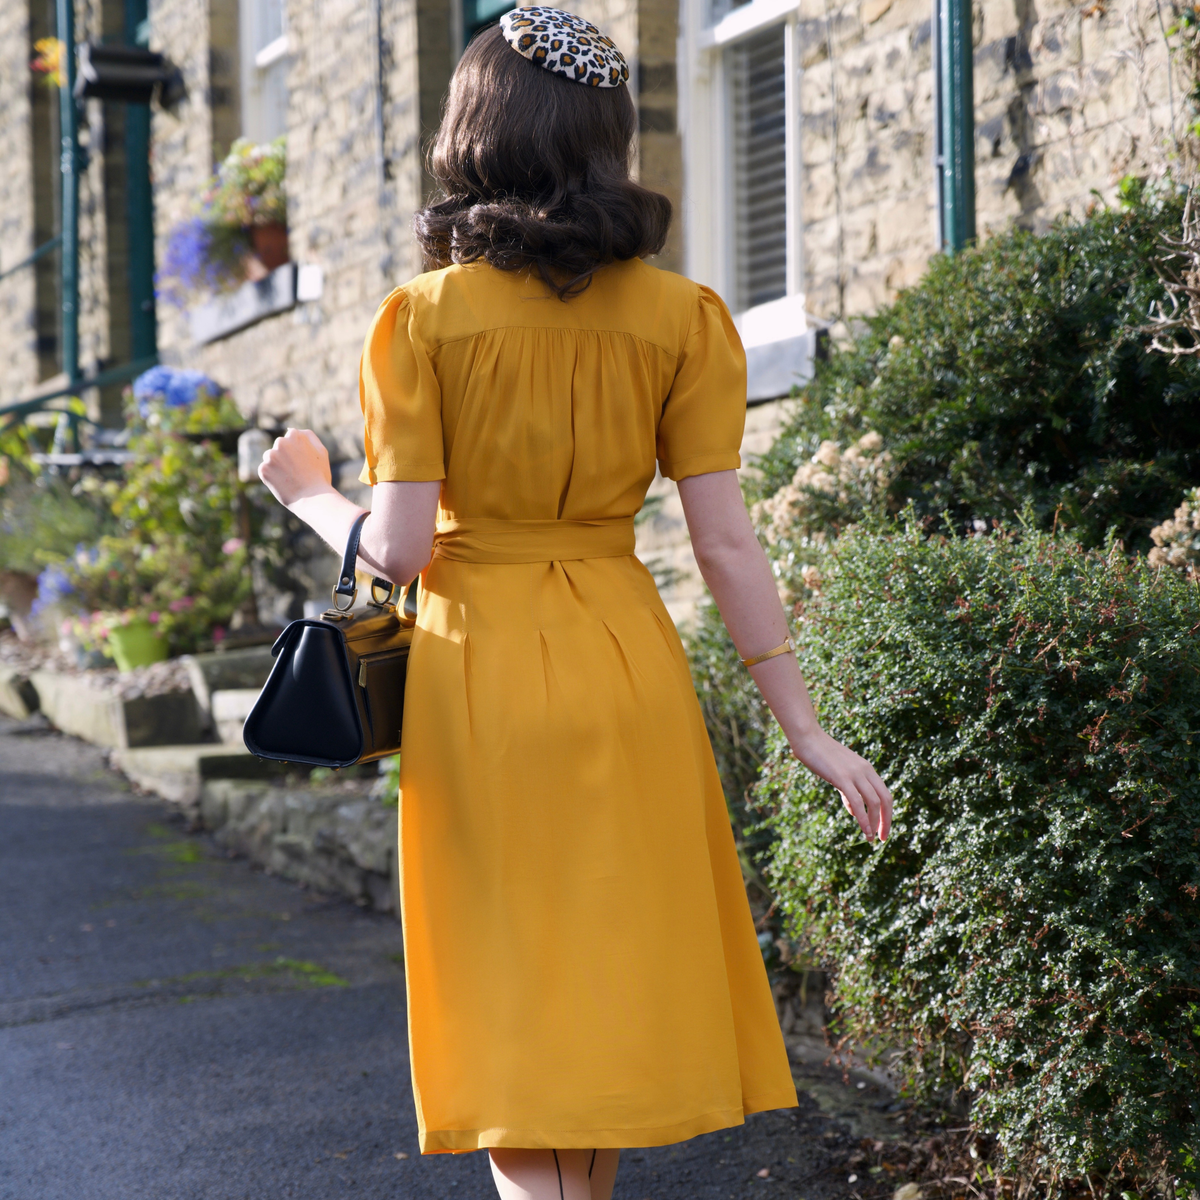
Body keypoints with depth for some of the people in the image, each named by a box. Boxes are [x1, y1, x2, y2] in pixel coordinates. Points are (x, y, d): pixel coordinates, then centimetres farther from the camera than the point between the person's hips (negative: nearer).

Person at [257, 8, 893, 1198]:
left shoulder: (420, 317, -6)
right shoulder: (680, 315, -2)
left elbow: (397, 549, -9)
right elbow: (725, 542, -5)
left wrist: (306, 491, 11)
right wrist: (804, 729, 1)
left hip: (477, 669, -2)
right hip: (626, 666, 2)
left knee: (516, 1008, 6)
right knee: (610, 985, 17)